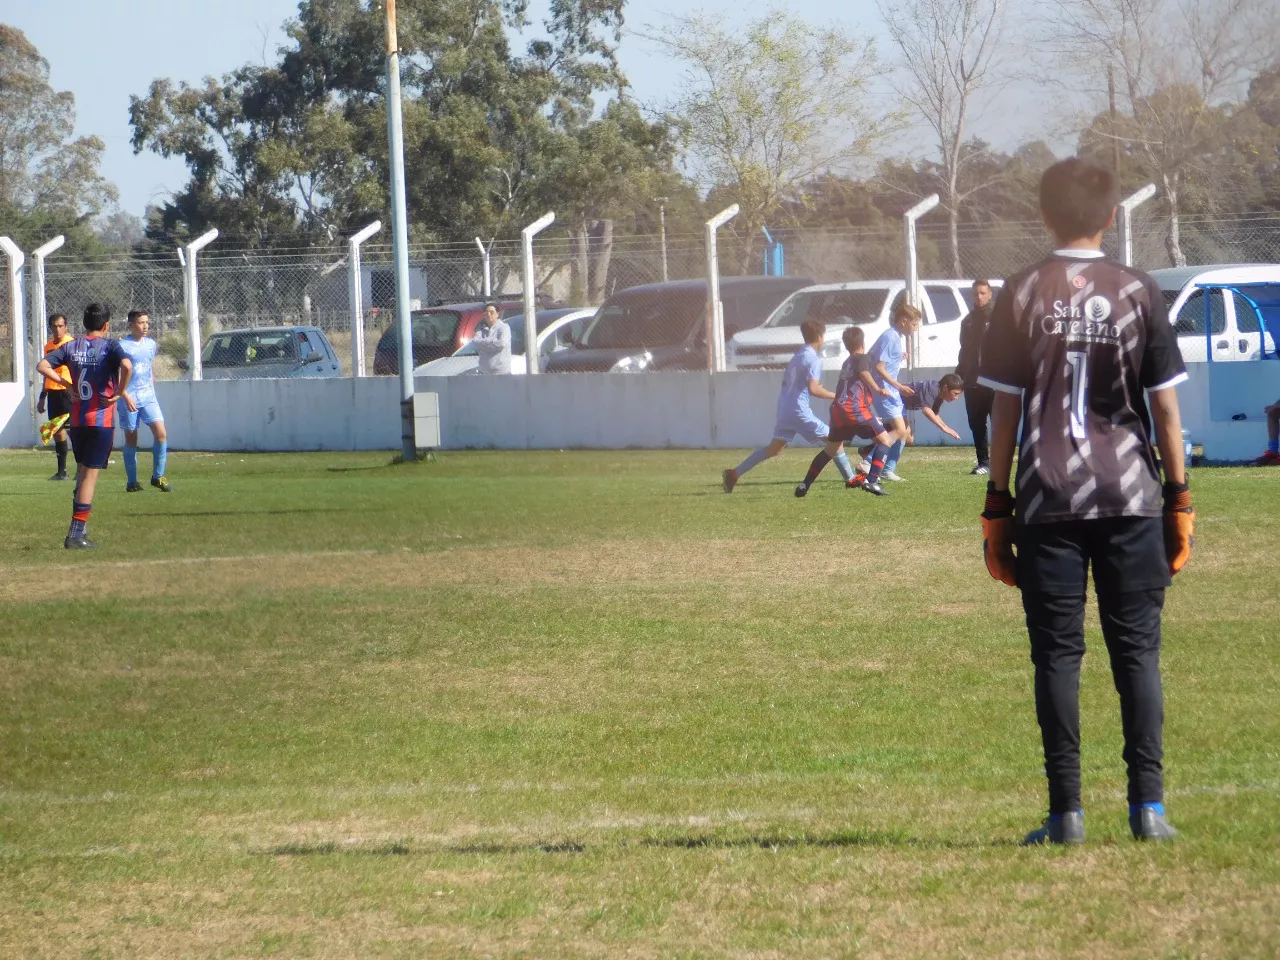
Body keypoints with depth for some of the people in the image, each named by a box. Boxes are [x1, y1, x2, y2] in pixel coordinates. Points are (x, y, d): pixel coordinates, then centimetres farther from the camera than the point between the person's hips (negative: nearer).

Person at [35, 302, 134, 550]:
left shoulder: (71, 347, 5)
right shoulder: (110, 346, -8)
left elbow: (42, 366, -2)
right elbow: (126, 366, -27)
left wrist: (67, 383, 5)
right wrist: (121, 392, -13)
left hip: (77, 418, 4)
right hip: (102, 418, -4)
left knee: (82, 471, 21)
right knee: (91, 474, -3)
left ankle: (80, 528, 21)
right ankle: (76, 534, -8)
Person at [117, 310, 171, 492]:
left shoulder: (151, 344, 10)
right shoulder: (123, 346, -8)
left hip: (148, 396, 5)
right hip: (129, 399, -5)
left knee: (161, 433, -9)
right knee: (131, 440, 3)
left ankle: (158, 476, 1)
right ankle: (131, 482, 12)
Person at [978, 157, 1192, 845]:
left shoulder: (1022, 296, 0)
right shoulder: (1139, 294, 2)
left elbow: (1004, 409, 0)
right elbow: (1165, 406, 2)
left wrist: (997, 506, 5)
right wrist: (1179, 499, 8)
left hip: (1049, 501, -1)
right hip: (1132, 499, 1)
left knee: (1057, 653, 2)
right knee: (1137, 649, 5)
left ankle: (1065, 811, -2)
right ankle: (1148, 806, -2)